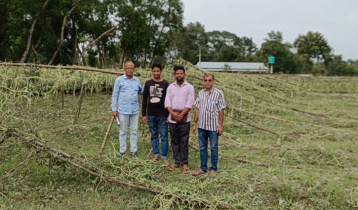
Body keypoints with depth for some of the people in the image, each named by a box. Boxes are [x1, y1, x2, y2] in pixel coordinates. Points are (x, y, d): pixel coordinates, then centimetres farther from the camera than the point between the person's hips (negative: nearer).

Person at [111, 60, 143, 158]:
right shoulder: (119, 80, -3)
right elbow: (115, 95, -2)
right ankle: (122, 151, 16)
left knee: (134, 131, 8)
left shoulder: (137, 80, 6)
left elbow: (141, 91, 16)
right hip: (123, 110, -3)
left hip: (135, 110, 3)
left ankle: (134, 150, 18)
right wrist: (114, 109, -6)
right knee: (123, 131, 7)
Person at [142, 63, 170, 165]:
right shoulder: (148, 83, 5)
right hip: (151, 115, 3)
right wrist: (143, 114, 4)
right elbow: (144, 99, 8)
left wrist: (169, 115, -5)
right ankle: (156, 155, 21)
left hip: (162, 115, -2)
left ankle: (164, 157, 5)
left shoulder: (165, 84, -2)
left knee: (164, 136, 0)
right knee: (154, 135, 11)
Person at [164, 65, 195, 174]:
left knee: (184, 142, 2)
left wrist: (181, 115, -16)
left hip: (185, 119, -3)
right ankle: (176, 161, 20)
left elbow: (189, 104, -8)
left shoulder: (189, 87, -1)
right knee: (175, 141, 10)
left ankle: (184, 163, 10)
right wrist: (173, 113, -15)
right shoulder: (170, 87, 7)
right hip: (172, 119, 3)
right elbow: (167, 102, 0)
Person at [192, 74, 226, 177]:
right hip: (202, 126, 4)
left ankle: (213, 169, 19)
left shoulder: (218, 93, -6)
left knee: (214, 148, 7)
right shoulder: (200, 93, 5)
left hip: (213, 126, -4)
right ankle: (203, 168, 23)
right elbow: (197, 109, 9)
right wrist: (194, 124, 8)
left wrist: (220, 125, -8)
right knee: (202, 148, 12)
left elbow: (221, 111, -5)